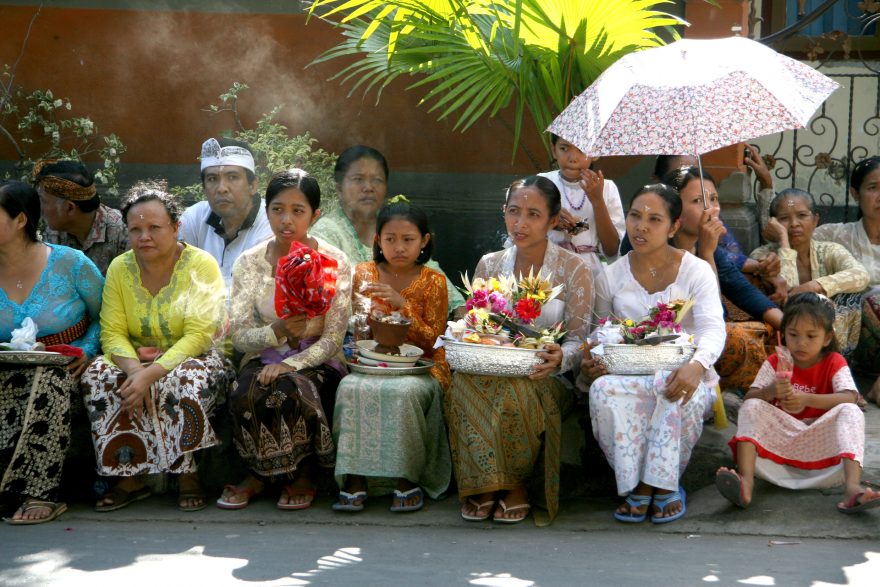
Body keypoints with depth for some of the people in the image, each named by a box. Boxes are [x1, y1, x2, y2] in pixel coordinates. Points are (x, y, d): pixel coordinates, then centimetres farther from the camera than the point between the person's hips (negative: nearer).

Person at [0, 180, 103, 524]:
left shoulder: (69, 263, -4)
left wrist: (87, 351, -13)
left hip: (64, 368, -2)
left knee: (46, 382, -36)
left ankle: (39, 493, -29)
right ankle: (41, 494, -22)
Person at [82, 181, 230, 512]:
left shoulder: (201, 265, -11)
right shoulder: (120, 268, 2)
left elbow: (198, 336, -19)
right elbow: (112, 332, -3)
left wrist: (152, 373, -29)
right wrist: (133, 368, -25)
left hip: (190, 359, -4)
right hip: (136, 360, 4)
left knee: (186, 381, -37)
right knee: (98, 376, -25)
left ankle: (188, 475, -18)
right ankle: (130, 477, -19)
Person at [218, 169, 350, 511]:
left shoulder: (334, 262, -6)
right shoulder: (249, 262, 0)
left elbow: (333, 340, -9)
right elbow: (240, 337, -2)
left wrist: (289, 365, -25)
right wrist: (276, 331, -23)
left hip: (315, 363, -2)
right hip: (264, 359, 2)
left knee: (289, 390, -35)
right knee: (246, 394, -32)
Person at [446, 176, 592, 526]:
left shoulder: (573, 270, 1)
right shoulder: (489, 265, 12)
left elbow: (578, 340, -3)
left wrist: (560, 358, -26)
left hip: (544, 379, -3)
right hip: (491, 371, 3)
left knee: (514, 393, -37)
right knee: (464, 383, -33)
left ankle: (517, 485, -12)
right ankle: (484, 487, -18)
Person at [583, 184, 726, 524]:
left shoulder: (696, 271, 2)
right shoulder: (612, 276, 11)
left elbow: (713, 329, -13)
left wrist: (697, 365, -37)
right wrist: (591, 363, -17)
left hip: (680, 372, -2)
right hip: (629, 376, 2)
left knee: (678, 390, -39)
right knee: (604, 389, -34)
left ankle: (664, 482, -19)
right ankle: (637, 484, -20)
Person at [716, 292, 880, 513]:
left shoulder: (834, 363, 3)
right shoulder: (776, 362, 7)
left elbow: (849, 398, -16)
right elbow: (749, 397, -3)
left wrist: (807, 399, -30)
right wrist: (771, 391, -27)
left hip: (819, 441, -1)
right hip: (780, 438, 2)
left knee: (851, 412, -26)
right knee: (751, 408, -20)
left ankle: (852, 488, -47)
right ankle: (746, 482, -42)